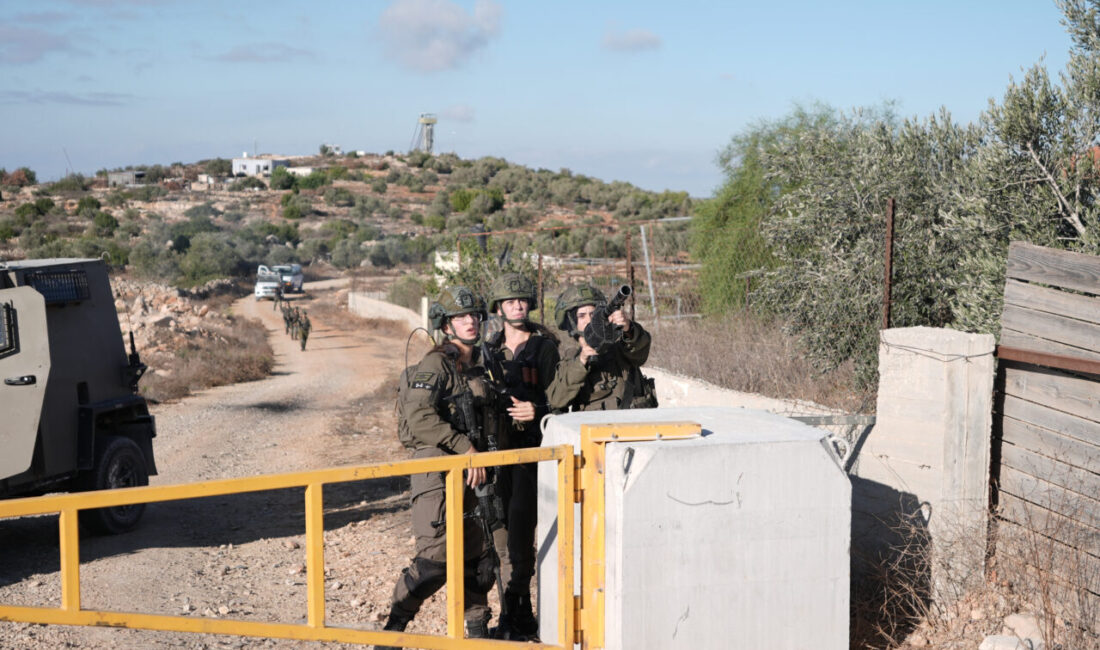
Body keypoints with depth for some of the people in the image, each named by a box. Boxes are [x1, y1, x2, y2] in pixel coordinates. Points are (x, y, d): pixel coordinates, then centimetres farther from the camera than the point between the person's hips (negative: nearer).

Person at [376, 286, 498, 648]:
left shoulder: (481, 365, 14)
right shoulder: (436, 364, -10)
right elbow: (419, 417, -23)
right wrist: (464, 446, -23)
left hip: (471, 471, 8)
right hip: (437, 468, -8)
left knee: (480, 556, 11)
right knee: (436, 557, -14)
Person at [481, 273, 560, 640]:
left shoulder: (544, 346, 1)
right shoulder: (488, 349, 16)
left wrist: (536, 411, -21)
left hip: (529, 443, -5)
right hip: (496, 443, 5)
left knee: (519, 523, -14)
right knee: (500, 526, 5)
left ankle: (514, 616, -8)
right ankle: (520, 614, 16)